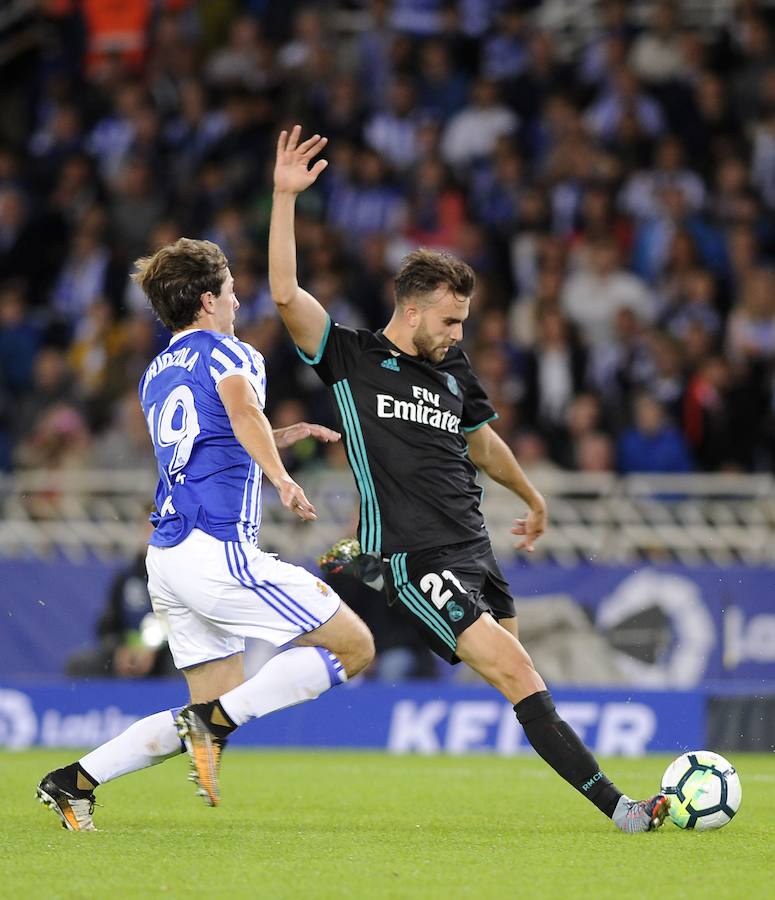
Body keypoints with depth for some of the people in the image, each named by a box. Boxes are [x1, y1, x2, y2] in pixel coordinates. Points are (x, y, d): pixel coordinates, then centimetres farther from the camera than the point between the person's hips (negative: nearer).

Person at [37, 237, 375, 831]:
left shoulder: (156, 375, 25)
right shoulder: (230, 353, -1)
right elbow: (241, 407, -25)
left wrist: (277, 440, 37)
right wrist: (280, 476, -37)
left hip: (167, 555, 9)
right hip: (219, 551, -9)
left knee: (222, 702, 12)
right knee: (354, 646, -4)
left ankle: (76, 780, 3)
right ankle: (215, 721, -15)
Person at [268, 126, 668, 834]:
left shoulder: (453, 370, 16)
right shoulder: (351, 357, -2)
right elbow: (286, 294, -14)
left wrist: (533, 499, 47)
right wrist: (286, 197, -20)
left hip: (473, 549, 7)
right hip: (416, 558, -7)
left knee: (516, 677, 5)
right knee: (515, 671, -16)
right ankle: (616, 806, -22)